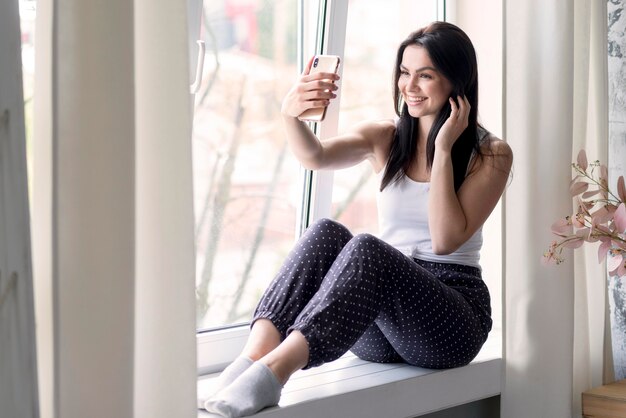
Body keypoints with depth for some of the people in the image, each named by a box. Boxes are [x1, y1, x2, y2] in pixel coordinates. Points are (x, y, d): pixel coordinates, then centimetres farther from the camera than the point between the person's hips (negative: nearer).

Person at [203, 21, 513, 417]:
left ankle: (274, 371, -51)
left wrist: (442, 149, -14)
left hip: (453, 320, -3)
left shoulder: (491, 154, -1)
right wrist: (291, 115, -32)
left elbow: (446, 239, -13)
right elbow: (316, 156, -12)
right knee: (326, 232, -27)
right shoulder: (385, 139, 9)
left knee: (367, 248, -34)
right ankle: (253, 356, -43)